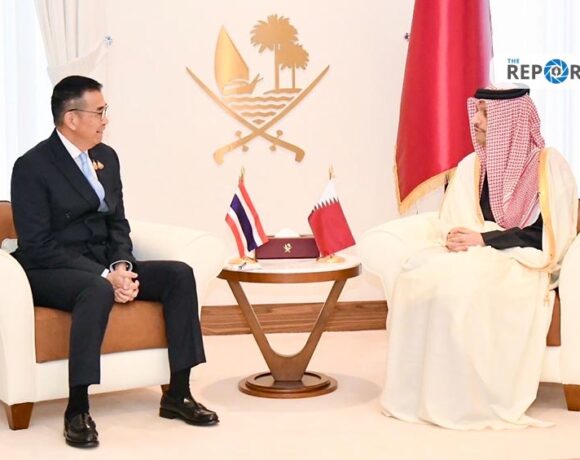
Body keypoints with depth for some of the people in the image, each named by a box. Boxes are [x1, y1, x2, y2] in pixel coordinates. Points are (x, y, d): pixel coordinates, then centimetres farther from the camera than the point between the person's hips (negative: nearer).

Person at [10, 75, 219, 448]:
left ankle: (178, 394, -8)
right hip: (50, 273, -7)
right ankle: (77, 410, -32)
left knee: (180, 274, -12)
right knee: (98, 289, -39)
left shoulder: (106, 157, 10)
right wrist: (105, 275, -24)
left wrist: (122, 266, -10)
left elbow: (118, 224, 13)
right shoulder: (32, 166, -11)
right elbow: (37, 245, -17)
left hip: (104, 266, 7)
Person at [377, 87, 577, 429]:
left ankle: (464, 398, -25)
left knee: (459, 279, -36)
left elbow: (545, 234, -11)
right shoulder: (472, 166, 13)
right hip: (473, 258, 5)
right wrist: (453, 238, -14)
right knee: (418, 272, -28)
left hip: (523, 265, -5)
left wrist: (483, 239, -18)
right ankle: (417, 390, -24)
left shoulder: (548, 165, -2)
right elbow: (451, 223, 11)